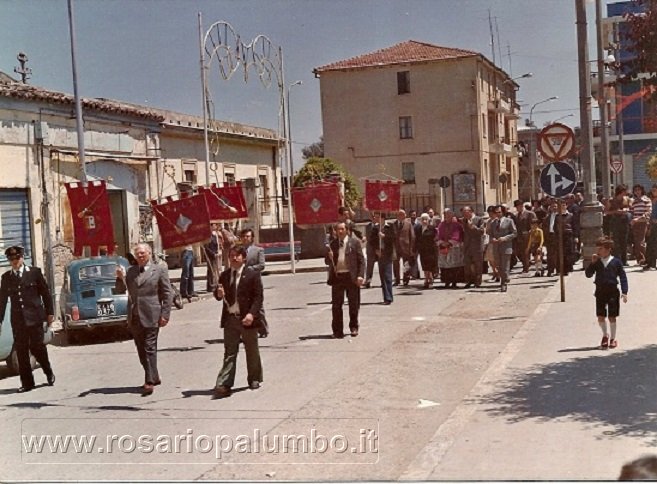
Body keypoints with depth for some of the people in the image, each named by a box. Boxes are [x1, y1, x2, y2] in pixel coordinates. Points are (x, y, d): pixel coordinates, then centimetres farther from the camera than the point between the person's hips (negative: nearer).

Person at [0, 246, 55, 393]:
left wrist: (50, 313, 1)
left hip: (34, 317, -3)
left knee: (37, 347, -4)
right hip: (17, 319, 3)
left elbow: (46, 293, 4)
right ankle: (27, 383, 9)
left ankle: (49, 372, 21)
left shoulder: (34, 272, 3)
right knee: (21, 351, 2)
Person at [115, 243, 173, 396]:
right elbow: (120, 291, 11)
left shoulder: (159, 269, 0)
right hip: (134, 317, 5)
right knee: (141, 350, 11)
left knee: (149, 348, -8)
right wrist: (120, 278, -8)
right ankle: (153, 377, 23)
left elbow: (167, 294, -2)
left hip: (151, 316, -5)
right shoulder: (130, 271, 13)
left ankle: (150, 381, -8)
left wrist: (165, 315, -9)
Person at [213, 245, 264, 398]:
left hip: (247, 318, -3)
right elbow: (218, 295, 14)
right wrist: (219, 294, -11)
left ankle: (254, 379, 27)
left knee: (252, 351, 11)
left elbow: (258, 297, -7)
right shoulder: (225, 275, 10)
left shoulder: (252, 274, -5)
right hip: (229, 319, 3)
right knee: (229, 353, 0)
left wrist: (252, 314, -20)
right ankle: (224, 385, -4)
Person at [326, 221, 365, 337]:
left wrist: (360, 275, -11)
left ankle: (354, 327, 23)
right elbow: (327, 262, 14)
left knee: (353, 304, 8)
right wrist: (330, 257, -10)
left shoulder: (355, 242, 1)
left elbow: (361, 260, -1)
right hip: (336, 277, 2)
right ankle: (337, 330, 10)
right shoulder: (332, 244, 11)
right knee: (336, 305, 3)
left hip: (351, 277, -2)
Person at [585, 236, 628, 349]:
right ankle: (605, 335, 28)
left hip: (613, 291, -2)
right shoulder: (596, 262, 3)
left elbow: (622, 276, -3)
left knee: (612, 317, 3)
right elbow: (588, 274, -2)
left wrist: (624, 291, -9)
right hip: (600, 291, 3)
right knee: (600, 317, 4)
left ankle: (613, 338, 19)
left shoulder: (616, 262, -4)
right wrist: (592, 263, -14)